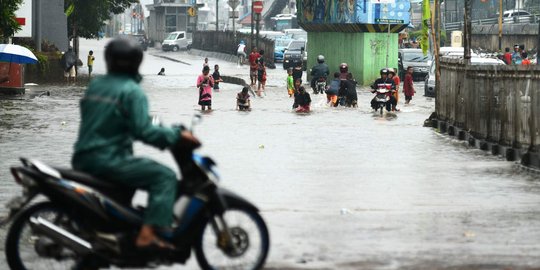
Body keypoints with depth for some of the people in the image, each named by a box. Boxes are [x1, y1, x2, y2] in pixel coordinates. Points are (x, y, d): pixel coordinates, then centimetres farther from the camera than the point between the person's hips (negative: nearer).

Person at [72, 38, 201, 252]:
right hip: (108, 160, -9)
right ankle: (147, 235, -24)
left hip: (83, 160, 9)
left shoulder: (95, 85, 14)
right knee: (165, 176, -11)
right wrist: (177, 136, -11)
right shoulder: (132, 92, -10)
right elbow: (143, 131, -20)